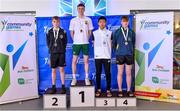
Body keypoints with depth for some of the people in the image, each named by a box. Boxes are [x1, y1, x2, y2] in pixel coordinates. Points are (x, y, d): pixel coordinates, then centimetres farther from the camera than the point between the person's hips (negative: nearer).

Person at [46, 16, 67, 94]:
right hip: (53, 53, 1)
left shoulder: (63, 32, 0)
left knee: (61, 69, 3)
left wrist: (62, 49, -2)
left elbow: (65, 42, 4)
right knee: (53, 70, 7)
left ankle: (63, 87, 12)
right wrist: (51, 49, 2)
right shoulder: (49, 32, 3)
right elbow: (48, 42, 9)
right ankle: (53, 87, 16)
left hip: (61, 52, -1)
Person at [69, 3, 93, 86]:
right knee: (74, 61, 2)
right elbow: (71, 32, 8)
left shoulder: (88, 20, 4)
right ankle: (74, 78, 12)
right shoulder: (73, 20, 3)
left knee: (86, 61, 4)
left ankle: (87, 78, 14)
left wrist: (86, 40, 1)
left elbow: (90, 32, 8)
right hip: (76, 43, 0)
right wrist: (75, 40, 1)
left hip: (85, 43, 0)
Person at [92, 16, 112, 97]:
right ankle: (98, 89, 17)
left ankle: (108, 90, 9)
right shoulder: (94, 33, 7)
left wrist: (109, 52, 4)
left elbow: (111, 44, 10)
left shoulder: (109, 33, 5)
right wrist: (96, 52, 6)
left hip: (107, 56, 0)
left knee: (108, 73, 1)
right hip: (97, 56, 1)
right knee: (98, 73, 6)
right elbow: (94, 44, 12)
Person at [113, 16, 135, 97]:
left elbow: (133, 43, 11)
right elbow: (114, 43, 5)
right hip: (120, 55, -1)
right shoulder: (117, 32, 0)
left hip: (129, 55, 1)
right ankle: (120, 90, 15)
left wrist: (131, 50, 7)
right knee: (120, 73, 5)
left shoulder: (131, 32, 3)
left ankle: (129, 90, 18)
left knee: (128, 73, 7)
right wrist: (117, 51, 6)